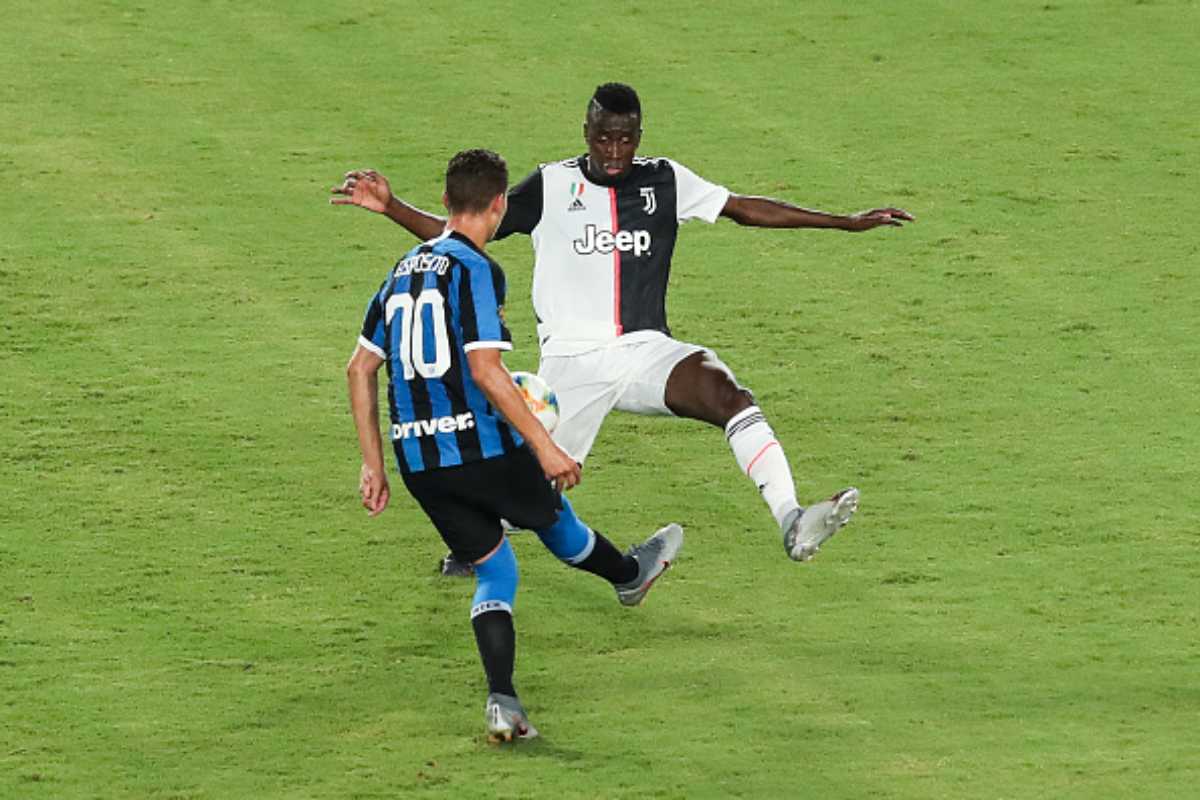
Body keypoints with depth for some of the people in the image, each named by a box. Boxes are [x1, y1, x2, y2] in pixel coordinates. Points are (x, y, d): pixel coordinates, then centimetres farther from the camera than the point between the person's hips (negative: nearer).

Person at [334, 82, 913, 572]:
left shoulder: (664, 180, 7)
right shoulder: (551, 187, 2)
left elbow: (748, 209, 13)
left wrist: (846, 222, 10)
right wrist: (388, 207, -7)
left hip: (646, 350, 1)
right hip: (572, 362, -1)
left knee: (728, 394, -28)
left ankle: (792, 525, -40)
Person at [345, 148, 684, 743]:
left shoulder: (405, 270, 12)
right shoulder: (476, 270, -11)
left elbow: (360, 369, 13)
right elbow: (484, 369, -21)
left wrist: (373, 466, 17)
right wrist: (545, 447, -18)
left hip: (417, 459, 6)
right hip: (482, 446, -6)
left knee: (494, 571, 11)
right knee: (551, 516, 23)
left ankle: (501, 701, -7)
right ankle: (629, 575, 51)